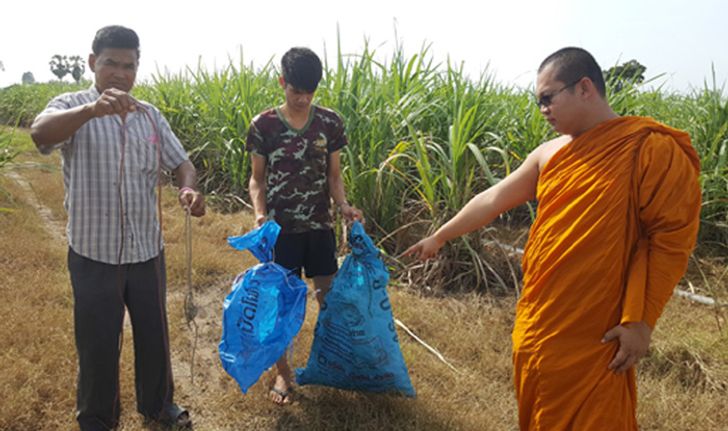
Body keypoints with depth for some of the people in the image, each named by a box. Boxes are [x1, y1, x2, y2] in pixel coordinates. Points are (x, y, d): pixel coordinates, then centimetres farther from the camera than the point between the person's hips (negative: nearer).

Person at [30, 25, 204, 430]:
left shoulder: (150, 115, 6)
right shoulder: (72, 107, -7)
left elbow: (180, 162, 5)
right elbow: (40, 134, -29)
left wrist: (189, 188, -19)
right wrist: (92, 109, -48)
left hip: (147, 249, 4)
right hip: (94, 251, -4)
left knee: (154, 331, 17)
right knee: (98, 340, 11)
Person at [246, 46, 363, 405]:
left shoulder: (330, 123, -1)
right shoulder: (263, 125, -6)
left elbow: (334, 175, 4)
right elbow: (257, 179, 0)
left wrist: (343, 206, -14)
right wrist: (259, 212, -17)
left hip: (320, 226, 2)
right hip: (280, 229, -2)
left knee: (329, 296, 11)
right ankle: (283, 372, 25)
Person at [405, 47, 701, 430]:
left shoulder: (653, 148, -12)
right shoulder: (550, 154, 6)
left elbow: (671, 239, -13)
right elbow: (492, 200, 13)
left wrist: (640, 320, -14)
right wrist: (439, 237, 19)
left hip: (594, 336, -6)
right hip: (537, 326, 6)